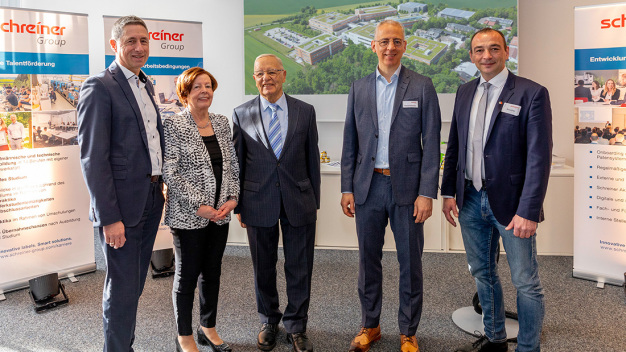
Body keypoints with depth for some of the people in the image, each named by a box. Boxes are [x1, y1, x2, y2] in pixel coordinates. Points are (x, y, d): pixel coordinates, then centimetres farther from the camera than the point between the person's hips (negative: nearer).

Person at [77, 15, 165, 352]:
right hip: (122, 205, -8)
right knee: (122, 287, 1)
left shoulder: (145, 85, 14)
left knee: (135, 283, 17)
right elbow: (93, 157, -17)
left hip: (151, 200, 8)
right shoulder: (99, 87, -12)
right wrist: (109, 218, -20)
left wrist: (162, 183, 11)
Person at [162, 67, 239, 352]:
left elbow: (233, 165, 11)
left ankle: (208, 328, 33)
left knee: (212, 272, 15)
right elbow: (170, 173, -14)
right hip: (188, 216, -5)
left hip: (220, 214, 5)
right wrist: (199, 206, -16)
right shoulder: (173, 125, -10)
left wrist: (232, 198, -3)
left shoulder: (222, 122, 8)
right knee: (187, 275, 7)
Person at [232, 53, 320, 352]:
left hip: (299, 201, 0)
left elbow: (312, 158, 5)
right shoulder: (242, 114, 1)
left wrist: (314, 201, 5)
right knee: (263, 269, 13)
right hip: (258, 202, 0)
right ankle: (269, 322, 33)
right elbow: (237, 163, 4)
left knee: (300, 268, 7)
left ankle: (296, 326, 25)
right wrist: (237, 205, 3)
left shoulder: (305, 111, 2)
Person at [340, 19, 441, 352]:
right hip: (367, 186, 3)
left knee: (410, 262, 6)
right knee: (368, 259, 12)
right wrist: (346, 188, 3)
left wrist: (426, 193, -10)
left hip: (406, 187, -2)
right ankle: (370, 325, 29)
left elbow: (431, 143, -4)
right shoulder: (359, 88, 8)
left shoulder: (422, 87, 0)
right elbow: (350, 142, 9)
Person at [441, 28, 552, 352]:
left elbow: (539, 157, -14)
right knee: (482, 273, 19)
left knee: (526, 283, 4)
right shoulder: (465, 92, 8)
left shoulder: (531, 94, -9)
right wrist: (449, 192, 5)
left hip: (510, 202, -6)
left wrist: (528, 211, -19)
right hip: (471, 200, 6)